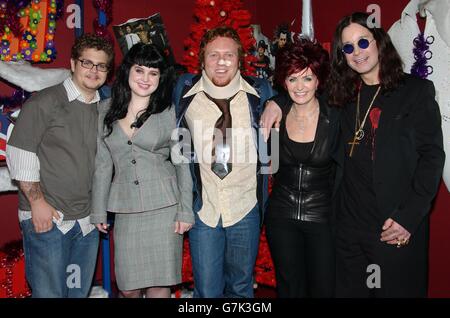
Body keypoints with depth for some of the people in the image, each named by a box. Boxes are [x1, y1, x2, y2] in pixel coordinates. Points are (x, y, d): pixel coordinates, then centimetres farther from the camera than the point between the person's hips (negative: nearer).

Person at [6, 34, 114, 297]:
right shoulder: (45, 102, -5)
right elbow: (19, 154, -8)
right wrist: (37, 202, -12)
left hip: (87, 221, 5)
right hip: (47, 219, -5)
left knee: (80, 292, 14)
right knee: (49, 293, 0)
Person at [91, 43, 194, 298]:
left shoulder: (169, 113, 0)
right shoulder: (107, 115, 8)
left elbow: (183, 165, 0)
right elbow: (103, 165, 11)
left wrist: (185, 212, -4)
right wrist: (99, 211, 10)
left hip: (163, 209, -2)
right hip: (125, 211, 3)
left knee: (158, 284, 2)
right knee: (128, 286, 7)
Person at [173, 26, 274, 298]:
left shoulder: (260, 92, -3)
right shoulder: (185, 91, -2)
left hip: (245, 208, 1)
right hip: (202, 208, 0)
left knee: (241, 287, 17)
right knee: (206, 290, 7)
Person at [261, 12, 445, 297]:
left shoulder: (417, 91, -1)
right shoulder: (343, 97, 9)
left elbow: (432, 155, -5)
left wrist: (409, 216, -12)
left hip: (398, 228, -3)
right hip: (349, 224, 4)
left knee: (397, 289, 8)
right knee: (348, 290, 13)